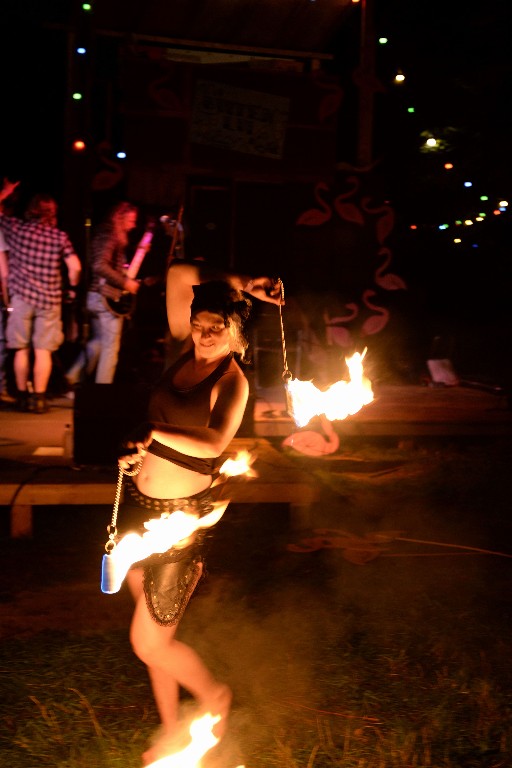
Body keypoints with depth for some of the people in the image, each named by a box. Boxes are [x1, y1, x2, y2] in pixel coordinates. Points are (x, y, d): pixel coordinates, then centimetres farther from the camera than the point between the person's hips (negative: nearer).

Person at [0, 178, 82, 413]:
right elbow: (75, 267, -6)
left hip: (22, 297, 0)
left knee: (22, 349, 9)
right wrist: (71, 286, 11)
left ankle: (22, 397, 13)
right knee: (43, 351, 3)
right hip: (50, 299, 0)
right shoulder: (60, 236, 0)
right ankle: (39, 399, 1)